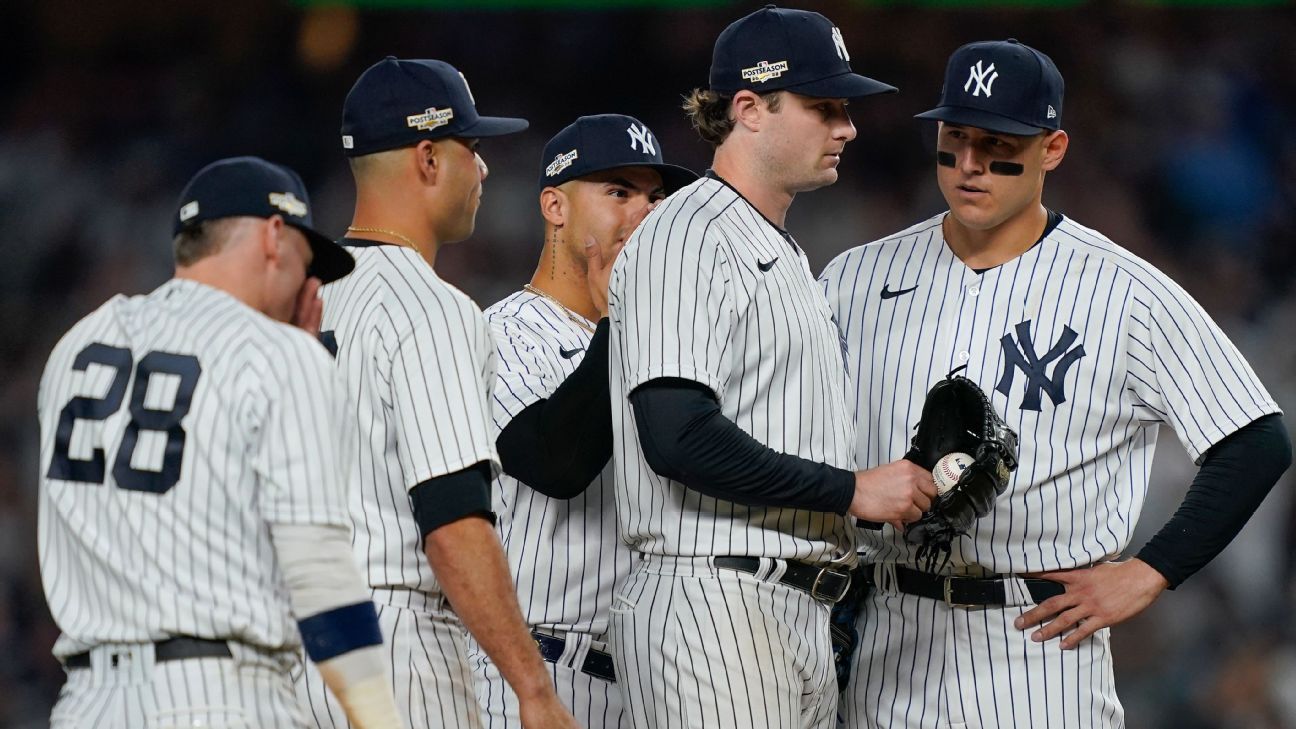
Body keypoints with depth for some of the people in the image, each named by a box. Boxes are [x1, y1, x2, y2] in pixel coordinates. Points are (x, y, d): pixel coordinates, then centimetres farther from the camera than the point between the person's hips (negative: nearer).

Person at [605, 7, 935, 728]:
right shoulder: (686, 237, -9)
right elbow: (679, 439, -21)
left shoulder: (787, 257, 24)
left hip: (803, 614, 10)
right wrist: (852, 490, -15)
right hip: (711, 606, -10)